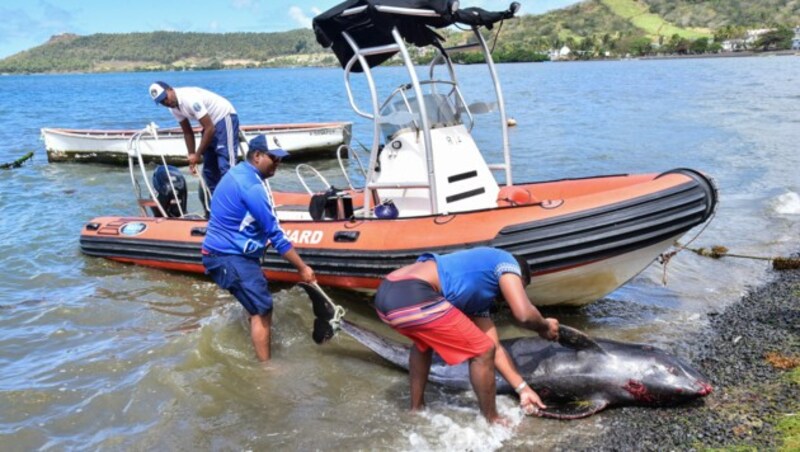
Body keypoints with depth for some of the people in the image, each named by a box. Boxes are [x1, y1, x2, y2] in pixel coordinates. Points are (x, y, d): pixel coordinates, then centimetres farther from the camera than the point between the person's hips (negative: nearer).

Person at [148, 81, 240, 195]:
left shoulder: (190, 99, -29)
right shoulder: (173, 107, -2)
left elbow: (210, 129, -29)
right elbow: (187, 132, 8)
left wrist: (197, 154, -22)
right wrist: (192, 156, 1)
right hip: (211, 123, 9)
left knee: (226, 166, -19)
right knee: (209, 169, 9)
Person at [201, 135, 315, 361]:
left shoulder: (238, 173, 10)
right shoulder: (251, 186, -22)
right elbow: (275, 233, -21)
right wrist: (302, 267, -15)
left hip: (226, 252, 11)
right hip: (230, 257, -11)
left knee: (259, 307, 21)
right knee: (262, 310, -7)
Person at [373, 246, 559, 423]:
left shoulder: (478, 294, 34)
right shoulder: (507, 262, 12)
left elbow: (495, 347, 34)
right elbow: (524, 314, -1)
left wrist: (523, 389, 35)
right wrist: (544, 327, 21)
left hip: (387, 293, 10)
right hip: (412, 296, -10)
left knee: (423, 342, 40)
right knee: (482, 352, 6)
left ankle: (416, 409, 47)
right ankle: (492, 423, 23)